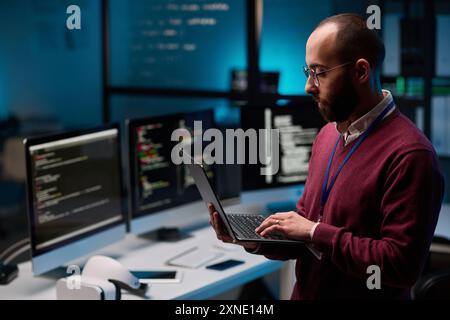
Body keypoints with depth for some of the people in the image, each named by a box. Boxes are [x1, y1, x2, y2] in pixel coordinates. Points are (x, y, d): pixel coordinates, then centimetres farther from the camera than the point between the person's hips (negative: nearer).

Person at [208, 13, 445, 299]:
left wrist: (316, 232, -20)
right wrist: (254, 240, -5)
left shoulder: (410, 154, -21)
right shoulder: (327, 135, 8)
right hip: (305, 292, 7)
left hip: (363, 294, -7)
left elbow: (401, 265, -24)